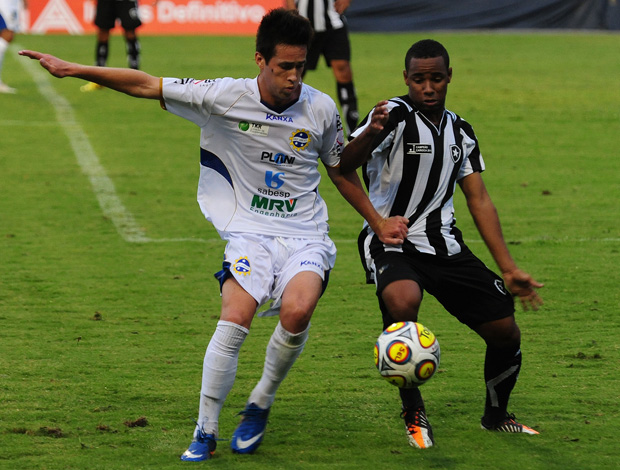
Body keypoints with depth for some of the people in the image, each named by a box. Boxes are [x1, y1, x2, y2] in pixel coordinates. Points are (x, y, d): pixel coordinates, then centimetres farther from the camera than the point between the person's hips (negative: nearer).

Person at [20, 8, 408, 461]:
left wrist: (379, 223, 22)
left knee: (297, 311, -28)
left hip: (306, 236, 1)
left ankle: (261, 404, -2)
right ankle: (205, 432, -7)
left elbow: (341, 171, 18)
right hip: (250, 232, -1)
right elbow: (147, 85, -6)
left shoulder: (321, 109, 0)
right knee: (234, 320, -24)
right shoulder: (225, 97, -7)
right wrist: (73, 69, -12)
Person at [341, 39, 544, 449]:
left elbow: (480, 201, 15)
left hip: (445, 245, 6)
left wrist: (509, 269, 10)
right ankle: (413, 411, -16)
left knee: (505, 330, 0)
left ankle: (497, 415, 30)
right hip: (391, 242, -6)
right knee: (403, 302, -37)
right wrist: (370, 134, -52)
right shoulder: (396, 116, -11)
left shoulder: (460, 132, 10)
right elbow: (346, 164, -29)